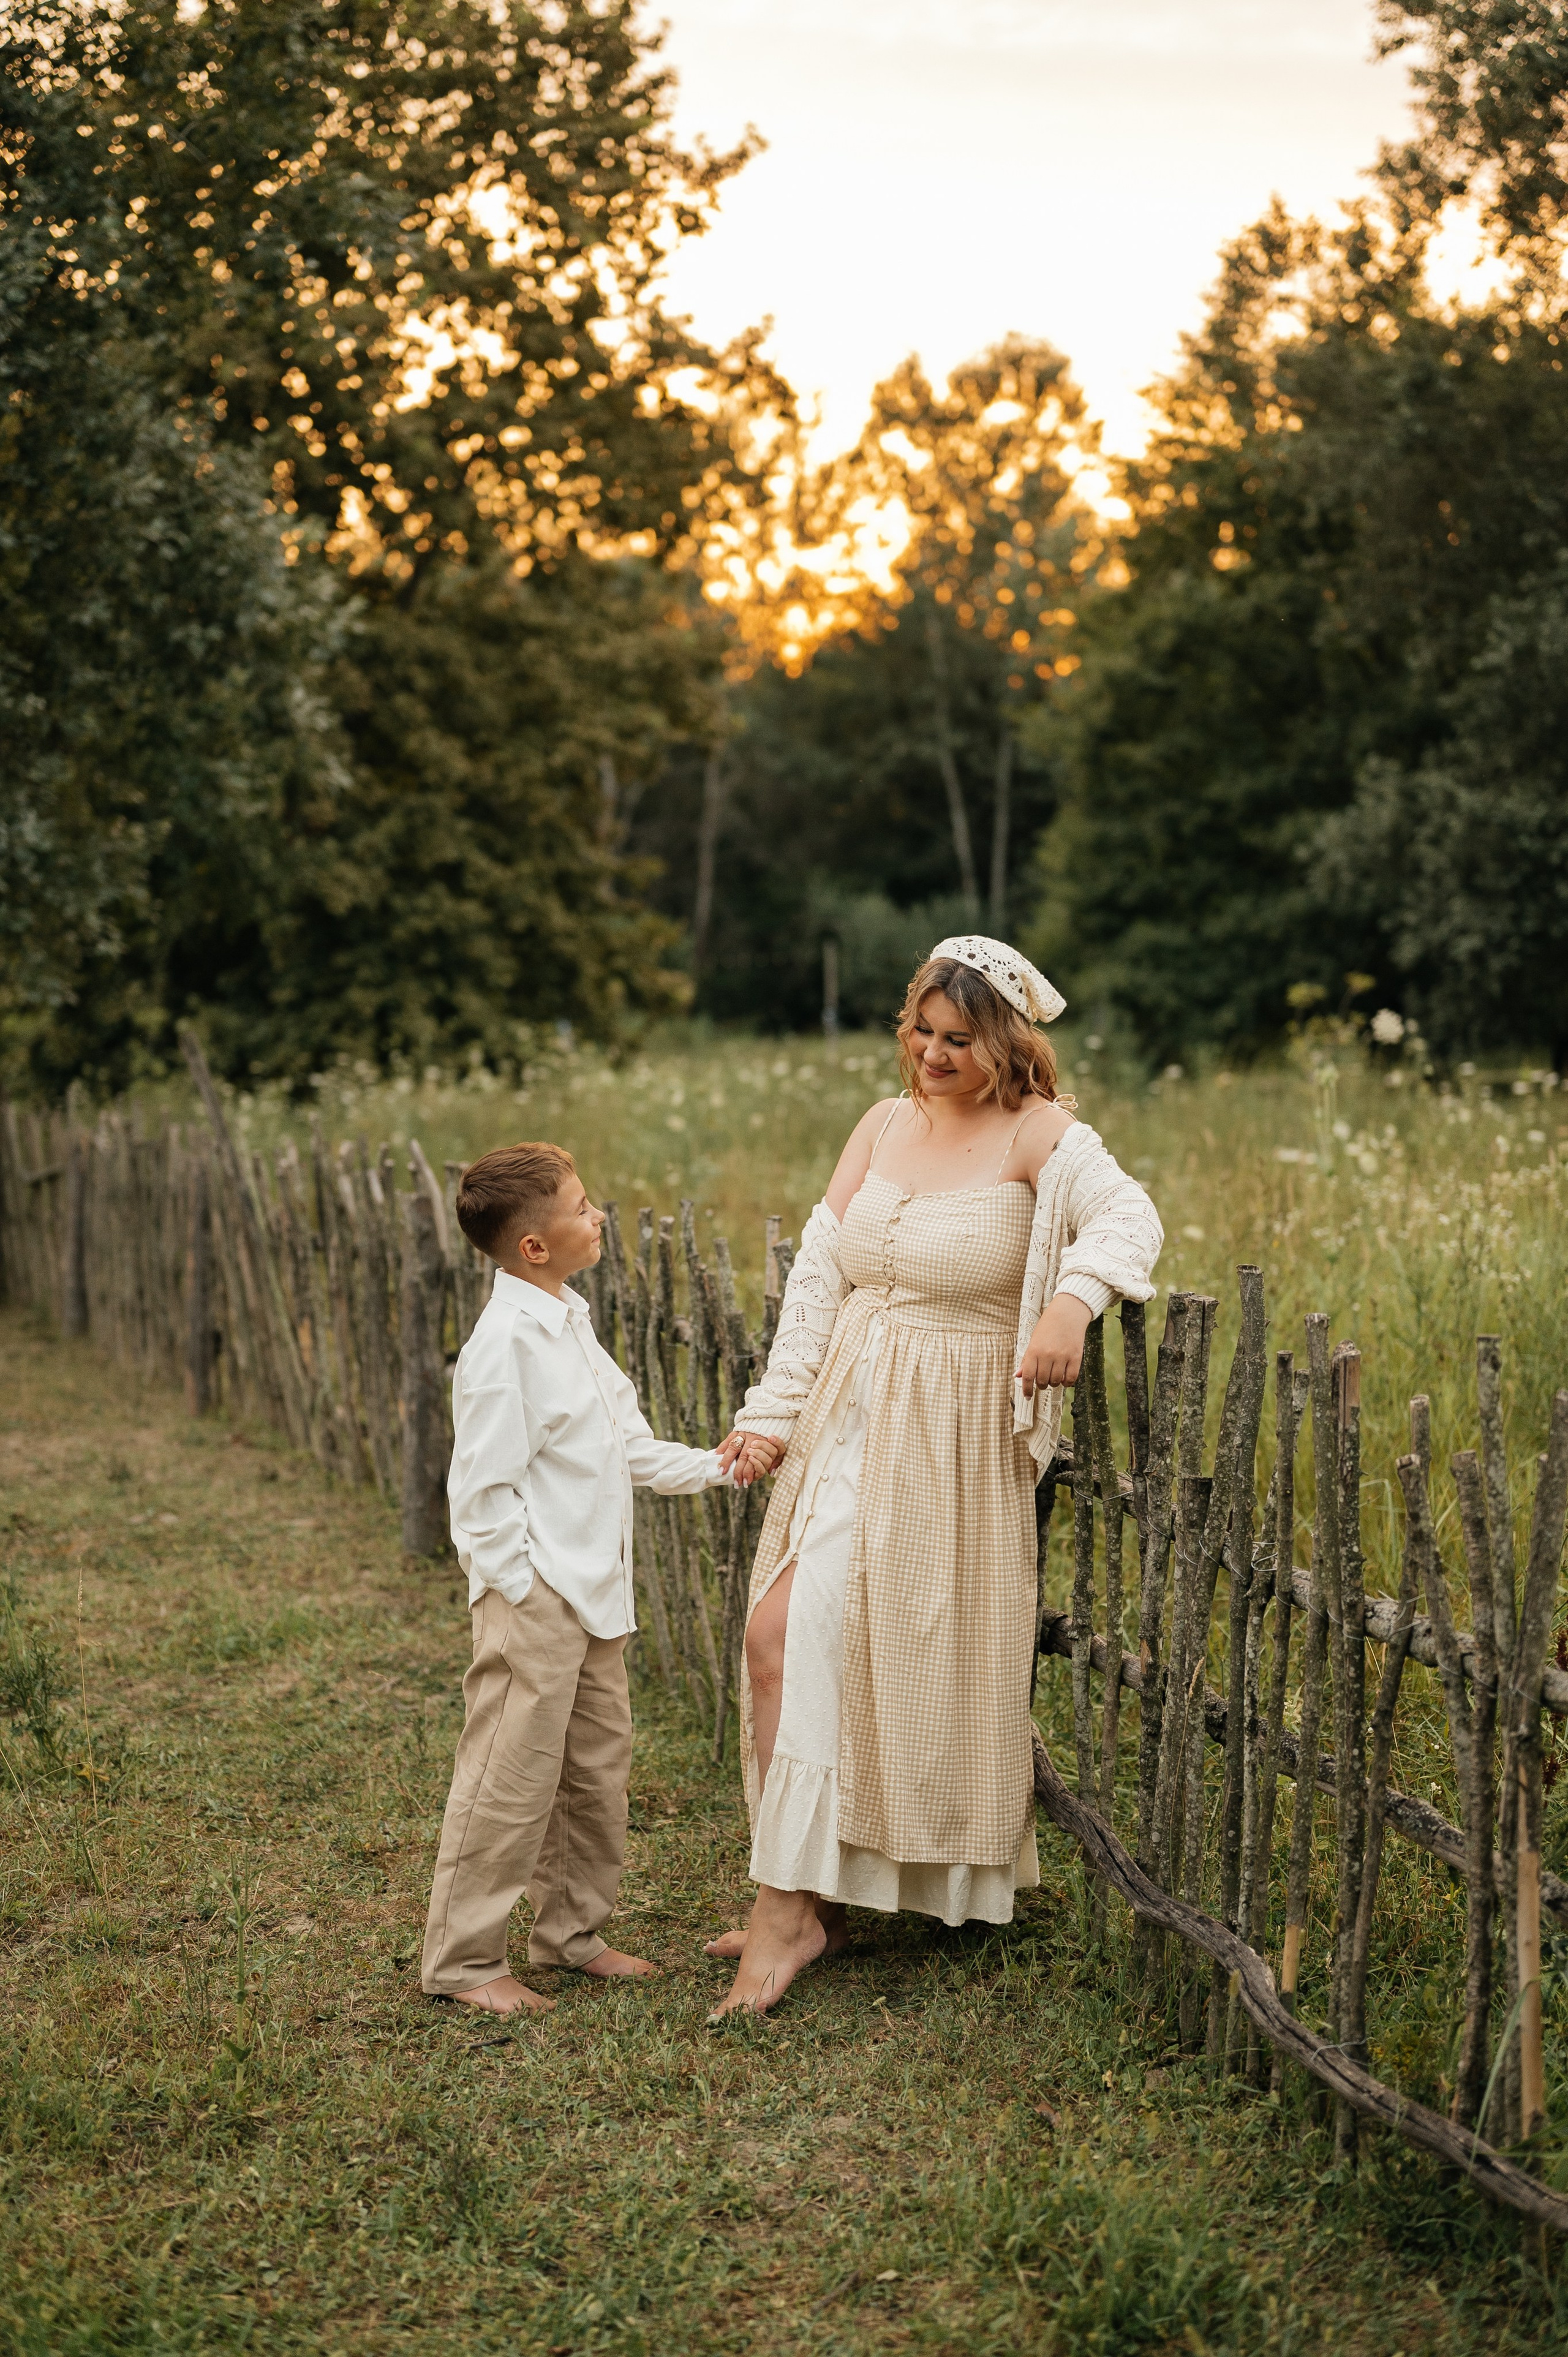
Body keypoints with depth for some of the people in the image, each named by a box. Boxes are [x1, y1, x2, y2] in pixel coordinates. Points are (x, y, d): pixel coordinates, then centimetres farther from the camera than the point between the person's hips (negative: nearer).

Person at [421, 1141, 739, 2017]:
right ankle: (463, 1961, 9)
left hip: (594, 1596, 10)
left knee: (598, 1768, 17)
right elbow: (483, 1489, -17)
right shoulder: (508, 1343, -18)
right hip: (535, 1600, -9)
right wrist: (524, 1589, -17)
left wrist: (715, 1465, 12)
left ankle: (573, 1929, 31)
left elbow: (630, 1448, 19)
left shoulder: (572, 1323, 13)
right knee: (512, 1780, -2)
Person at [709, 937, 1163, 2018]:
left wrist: (1076, 1296, -47)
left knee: (790, 1632, -13)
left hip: (952, 1440, -6)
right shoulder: (884, 1126, 9)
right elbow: (819, 1275, 9)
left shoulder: (1038, 1134, -9)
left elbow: (1127, 1213, -27)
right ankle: (811, 1899, 21)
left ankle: (792, 1904, -2)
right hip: (848, 1418, 6)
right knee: (817, 1647, 8)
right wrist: (773, 1411, 4)